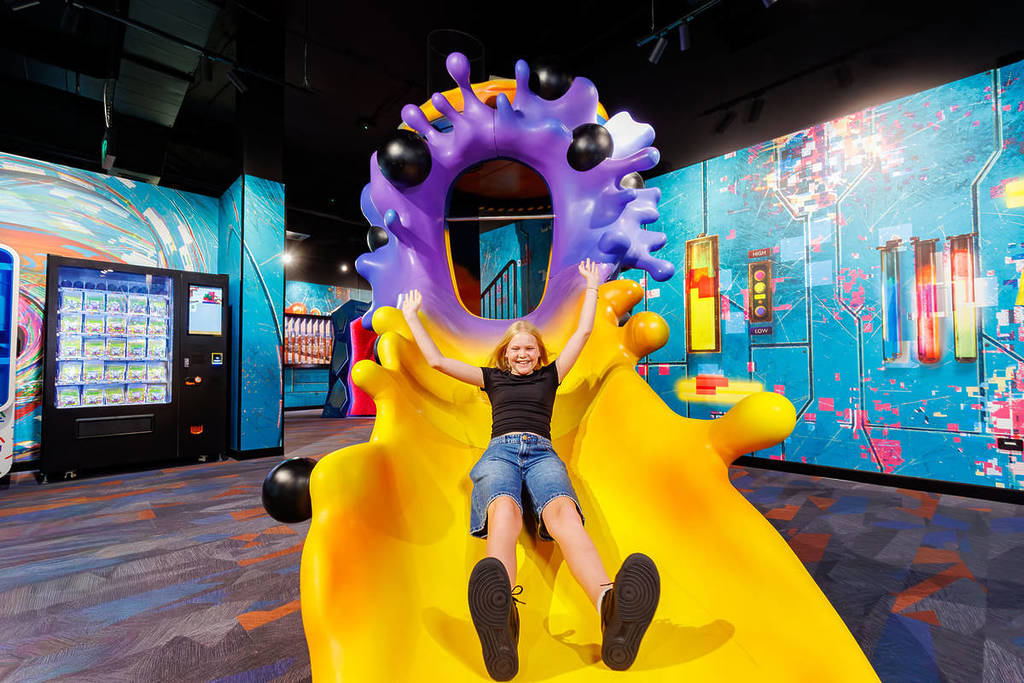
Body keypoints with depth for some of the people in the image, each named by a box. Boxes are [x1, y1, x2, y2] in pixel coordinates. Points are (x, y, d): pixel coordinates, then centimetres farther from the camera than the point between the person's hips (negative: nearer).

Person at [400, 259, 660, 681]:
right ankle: (501, 623, -66)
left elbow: (583, 333, 32)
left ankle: (610, 608, -64)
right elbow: (437, 361, 29)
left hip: (541, 453, 1)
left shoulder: (550, 376, 30)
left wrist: (592, 288, 39)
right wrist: (412, 317, 36)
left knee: (563, 511, -35)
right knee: (504, 511, -37)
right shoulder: (493, 378, 29)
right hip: (500, 452, 0)